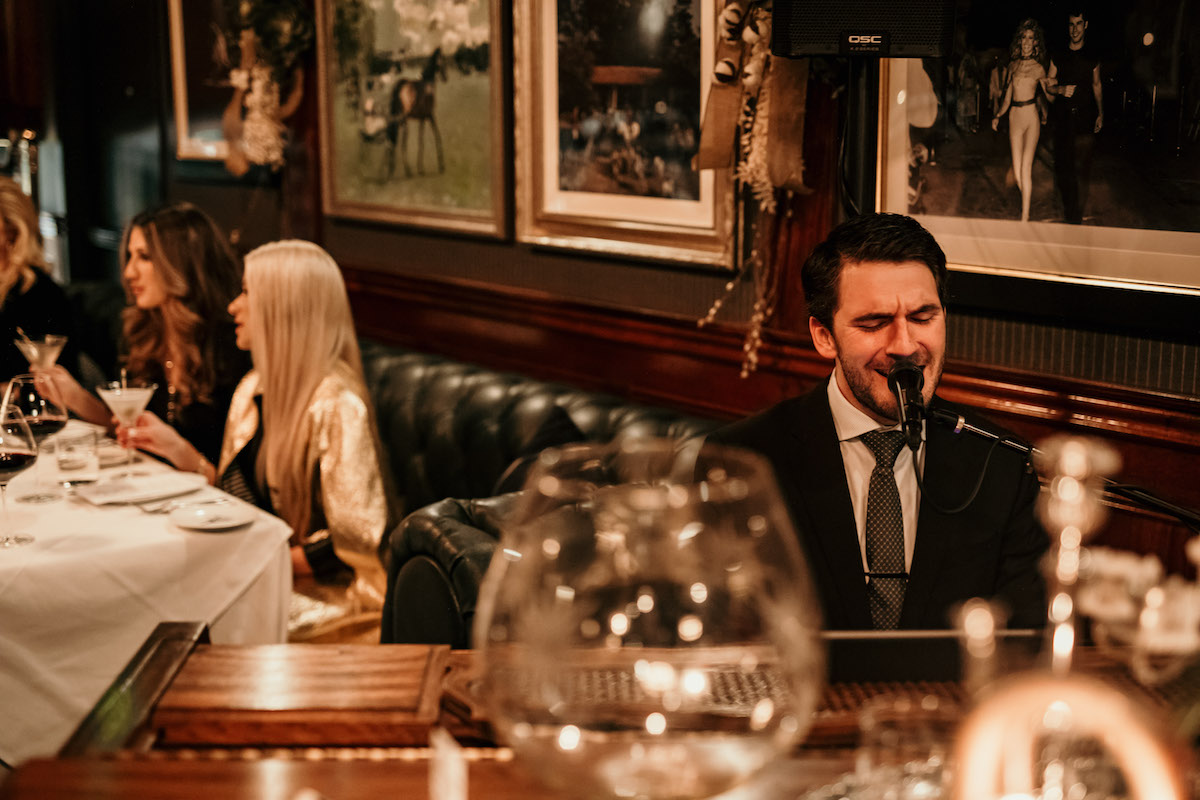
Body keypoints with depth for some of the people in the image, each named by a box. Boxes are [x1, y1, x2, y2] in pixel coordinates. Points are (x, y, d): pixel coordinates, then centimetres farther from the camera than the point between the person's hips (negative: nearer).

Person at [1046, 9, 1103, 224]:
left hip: (1085, 119, -2)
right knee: (1062, 166, 5)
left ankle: (1076, 215, -4)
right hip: (1063, 118, 2)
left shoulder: (1092, 59, 7)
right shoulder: (1058, 58, 8)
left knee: (1081, 168, -8)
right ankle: (1068, 205, 26)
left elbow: (1097, 86, 18)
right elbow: (1048, 87, 11)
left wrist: (1100, 114, 15)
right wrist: (1060, 89, -10)